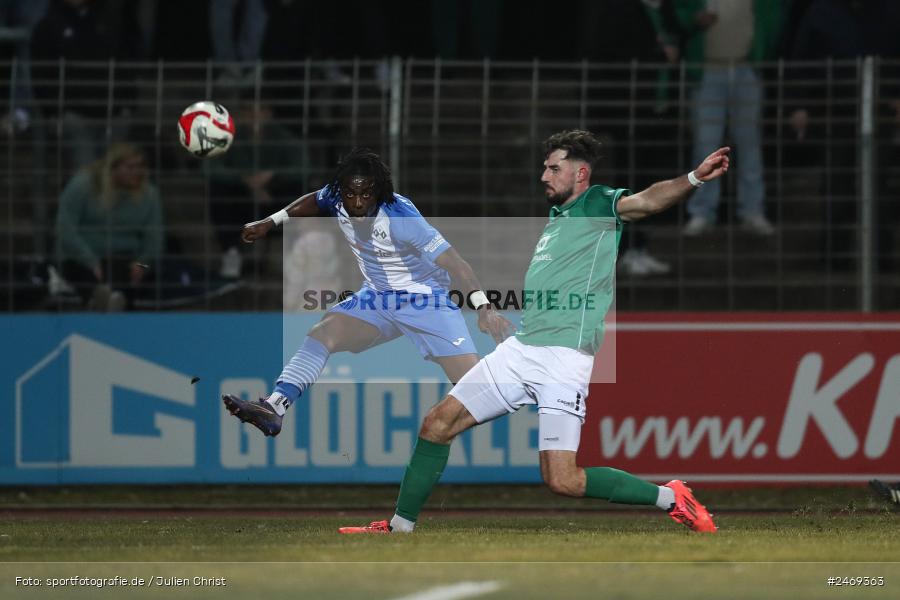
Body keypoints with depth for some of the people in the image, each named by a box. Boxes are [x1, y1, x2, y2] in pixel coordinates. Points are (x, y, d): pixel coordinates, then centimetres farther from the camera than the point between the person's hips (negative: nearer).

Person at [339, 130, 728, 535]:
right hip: (520, 349, 8)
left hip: (564, 358, -8)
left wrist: (694, 178, -42)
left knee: (562, 480, -15)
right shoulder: (555, 219, 20)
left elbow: (648, 201, -24)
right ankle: (401, 528, 17)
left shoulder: (600, 206, -4)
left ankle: (669, 498, 2)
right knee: (438, 423, 5)